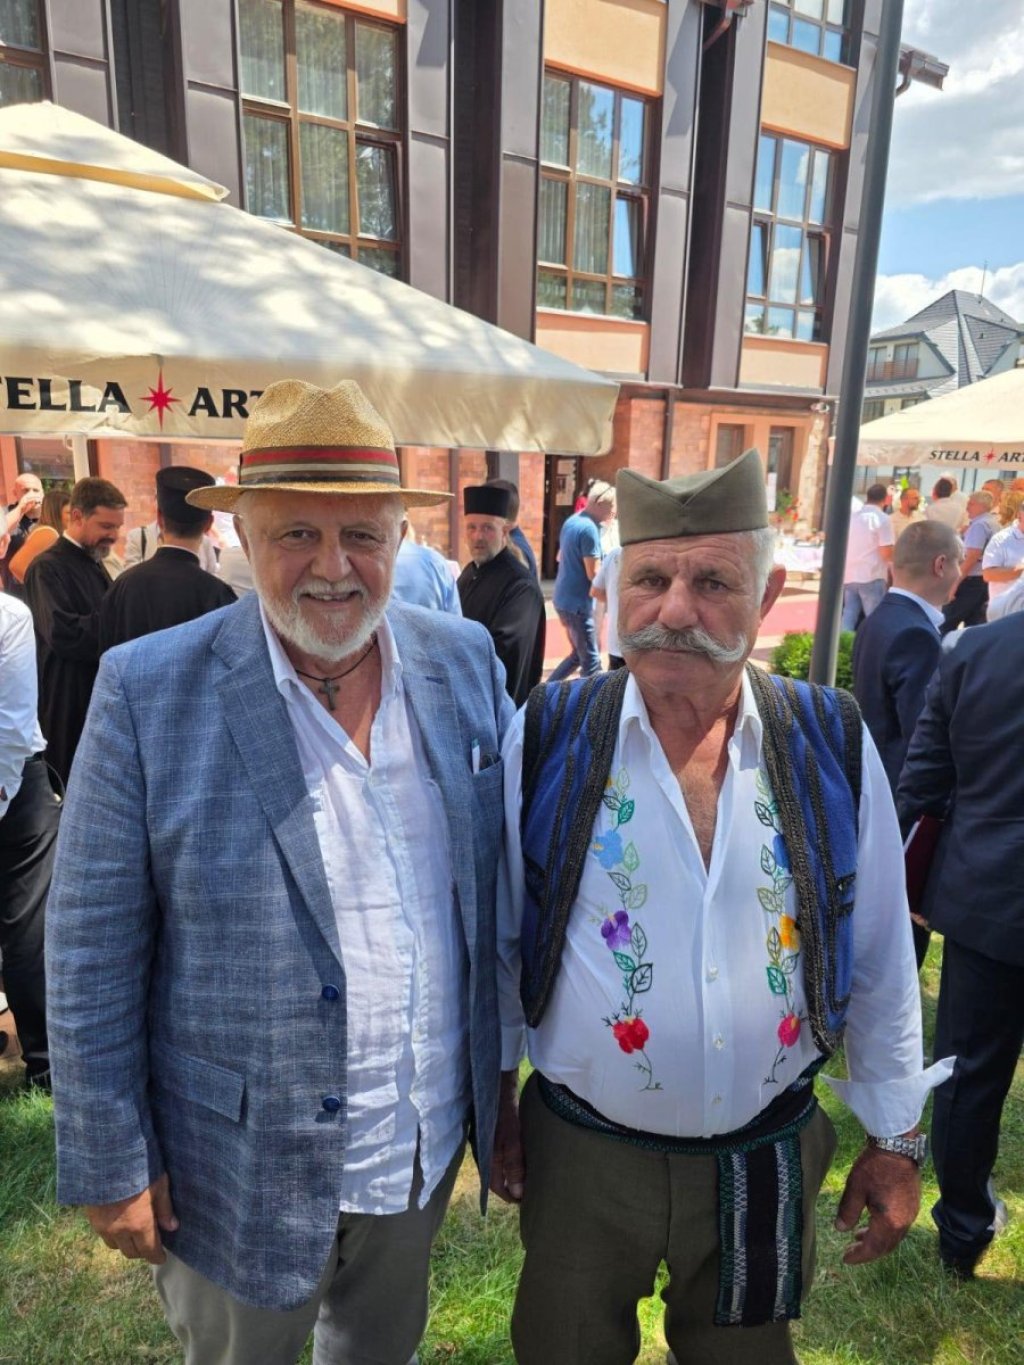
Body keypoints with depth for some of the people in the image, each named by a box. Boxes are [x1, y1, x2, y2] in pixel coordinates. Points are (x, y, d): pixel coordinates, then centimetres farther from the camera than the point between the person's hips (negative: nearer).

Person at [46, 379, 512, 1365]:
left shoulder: (465, 659, -8)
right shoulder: (148, 692, -19)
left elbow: (504, 873, 2)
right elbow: (91, 956, -12)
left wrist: (499, 1069, 7)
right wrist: (110, 1166, -7)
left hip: (430, 1142, 4)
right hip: (245, 1163, -3)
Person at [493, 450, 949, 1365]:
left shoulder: (834, 743, -11)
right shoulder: (546, 737, -15)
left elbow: (880, 958, -1)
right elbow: (497, 939, -4)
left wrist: (896, 1136, 6)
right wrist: (496, 1101, 4)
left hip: (768, 1161, 1)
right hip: (579, 1150, 0)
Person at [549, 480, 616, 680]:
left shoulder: (572, 521, 9)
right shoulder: (589, 529, -18)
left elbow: (560, 557, 23)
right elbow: (593, 574, -18)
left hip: (563, 597, 10)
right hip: (577, 602, -10)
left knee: (578, 654, 19)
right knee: (591, 662, -2)